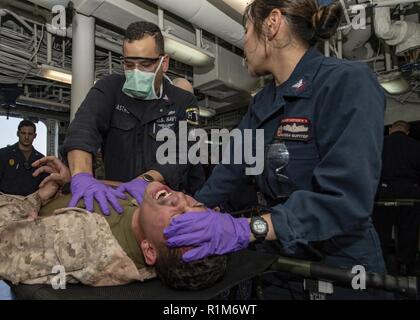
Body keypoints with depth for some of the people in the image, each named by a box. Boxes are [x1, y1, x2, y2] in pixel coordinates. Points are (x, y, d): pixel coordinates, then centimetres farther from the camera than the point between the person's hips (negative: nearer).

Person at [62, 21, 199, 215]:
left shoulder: (184, 102, 3)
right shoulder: (109, 89, 4)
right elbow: (83, 127, -13)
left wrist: (146, 180, -26)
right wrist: (82, 175, -32)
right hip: (114, 196, 1)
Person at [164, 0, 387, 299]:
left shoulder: (348, 82, -19)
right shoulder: (262, 102, 4)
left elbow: (346, 198, -28)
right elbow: (231, 167, 1)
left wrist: (246, 229, -35)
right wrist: (192, 211, -8)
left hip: (340, 263, -6)